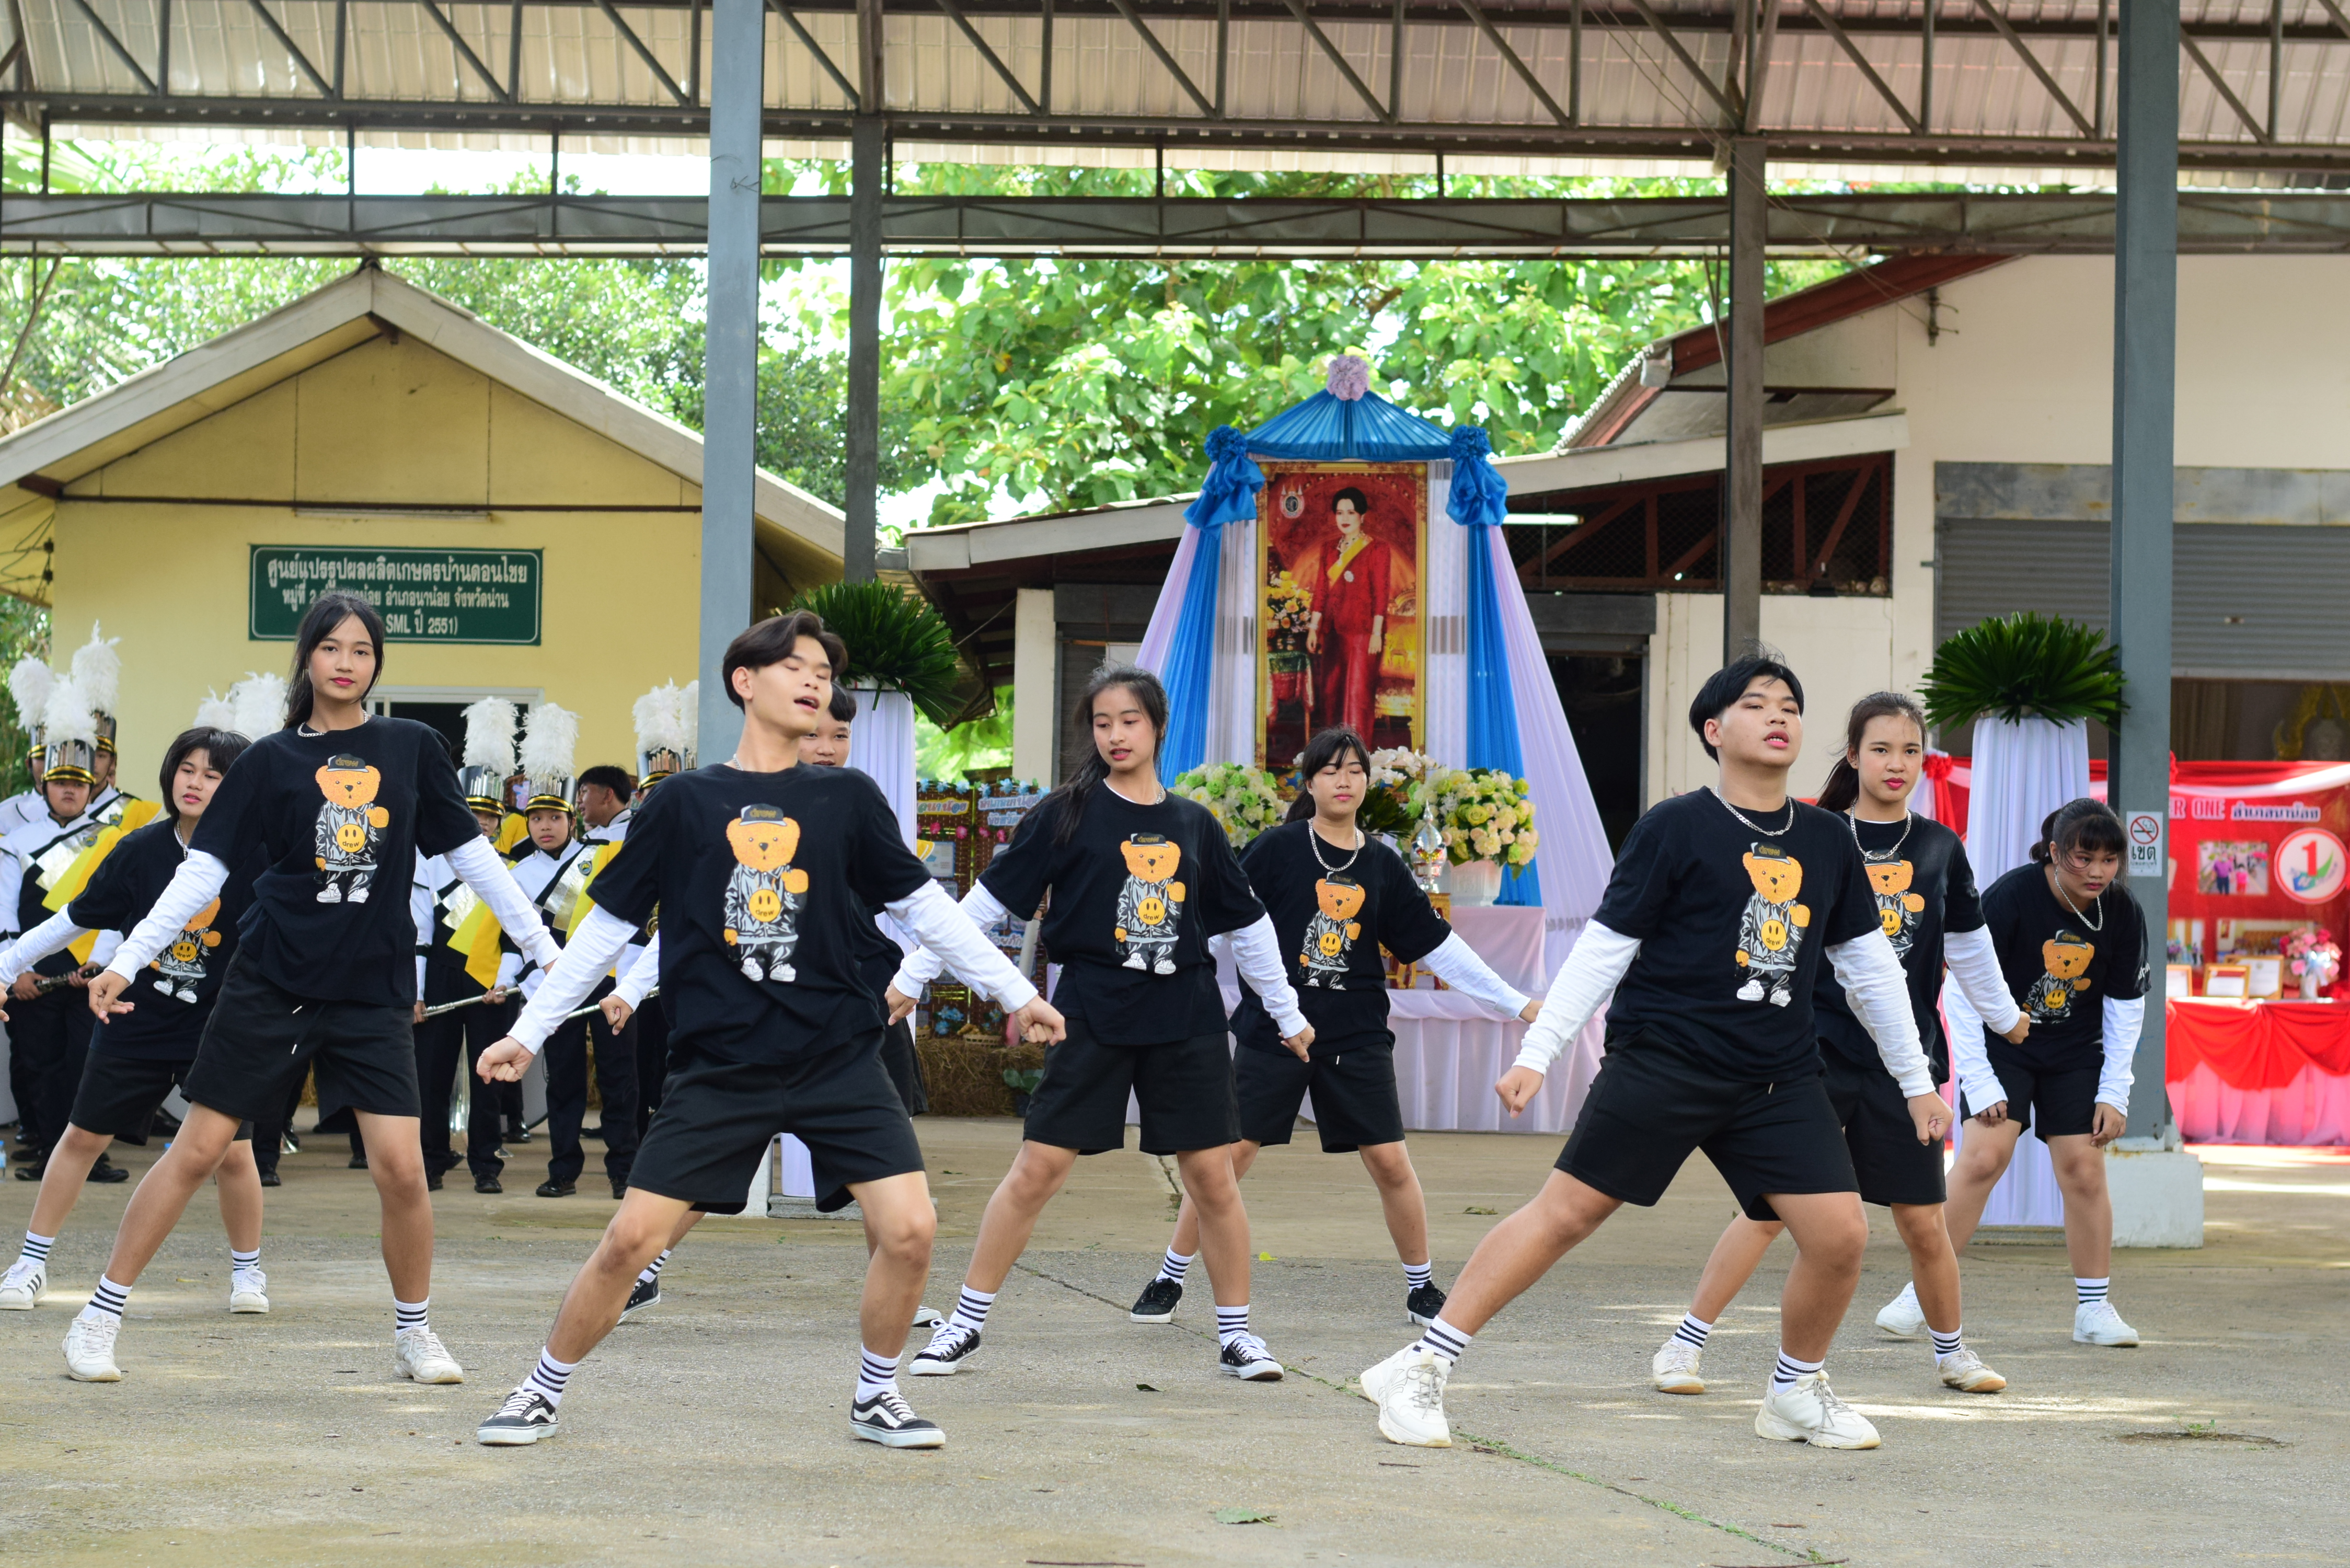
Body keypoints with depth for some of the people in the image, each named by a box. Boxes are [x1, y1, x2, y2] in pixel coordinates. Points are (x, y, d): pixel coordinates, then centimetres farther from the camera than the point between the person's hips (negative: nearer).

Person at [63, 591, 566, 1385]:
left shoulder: (412, 748, 4)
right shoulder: (272, 760, 1)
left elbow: (474, 858, 9)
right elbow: (202, 870, -1)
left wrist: (547, 952, 6)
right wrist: (127, 961, -9)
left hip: (374, 993, 1)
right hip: (271, 984, -1)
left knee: (401, 1168, -8)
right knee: (197, 1150, 0)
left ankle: (415, 1333, 13)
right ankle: (98, 1319, 8)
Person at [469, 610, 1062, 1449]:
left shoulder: (847, 798, 4)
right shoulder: (683, 803, 1)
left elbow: (922, 903, 12)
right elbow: (607, 924, 7)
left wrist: (1015, 992, 9)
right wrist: (528, 1031, 7)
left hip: (837, 1059, 1)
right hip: (720, 1066, -1)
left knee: (909, 1229, -12)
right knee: (630, 1239, -7)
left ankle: (875, 1395, 11)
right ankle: (542, 1393, 15)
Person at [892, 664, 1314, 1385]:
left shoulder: (1195, 826, 9)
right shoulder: (1068, 814, -1)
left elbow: (1248, 924, 19)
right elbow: (988, 899, -1)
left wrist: (1288, 1013, 21)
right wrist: (912, 977, -3)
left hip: (1186, 1020, 3)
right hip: (1092, 1016, -3)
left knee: (1213, 1176, 2)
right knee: (1038, 1169, -5)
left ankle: (1237, 1334, 14)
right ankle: (965, 1325, 3)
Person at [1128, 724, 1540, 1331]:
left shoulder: (1382, 866, 6)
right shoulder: (1276, 850, -3)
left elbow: (1438, 947, 11)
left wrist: (1517, 1005, 10)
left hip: (1355, 1036, 2)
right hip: (1272, 1029, -2)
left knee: (1390, 1162, 0)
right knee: (1228, 1154, -4)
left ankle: (1422, 1288, 17)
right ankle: (1168, 1281, 8)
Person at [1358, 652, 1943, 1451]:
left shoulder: (1827, 841, 10)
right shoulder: (1675, 829, -4)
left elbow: (1869, 964, 19)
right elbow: (1603, 948, -3)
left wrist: (1917, 1079, 20)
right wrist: (1536, 1054, -8)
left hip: (1780, 1081, 5)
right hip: (1661, 1060, -5)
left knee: (1840, 1234, -6)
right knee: (1565, 1213, -8)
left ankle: (1797, 1392, 19)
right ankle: (1418, 1369, -2)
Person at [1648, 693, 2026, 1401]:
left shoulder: (1941, 849, 8)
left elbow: (1968, 944, 22)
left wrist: (2005, 1016, 33)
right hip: (1816, 1051, -3)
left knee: (1922, 1221, 5)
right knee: (1770, 1205, -8)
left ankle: (1952, 1350, 26)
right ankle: (1684, 1344, -1)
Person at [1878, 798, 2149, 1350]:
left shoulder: (2122, 914, -11)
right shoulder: (2010, 897, -23)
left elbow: (2126, 1007, 1)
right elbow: (1964, 990, -17)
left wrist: (2114, 1093, -3)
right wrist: (1978, 1083, -18)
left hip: (2076, 1056, 3)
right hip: (2001, 1044, -3)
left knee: (2084, 1171, -4)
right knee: (1984, 1156, -17)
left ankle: (2094, 1310, 8)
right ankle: (1919, 1294, -9)